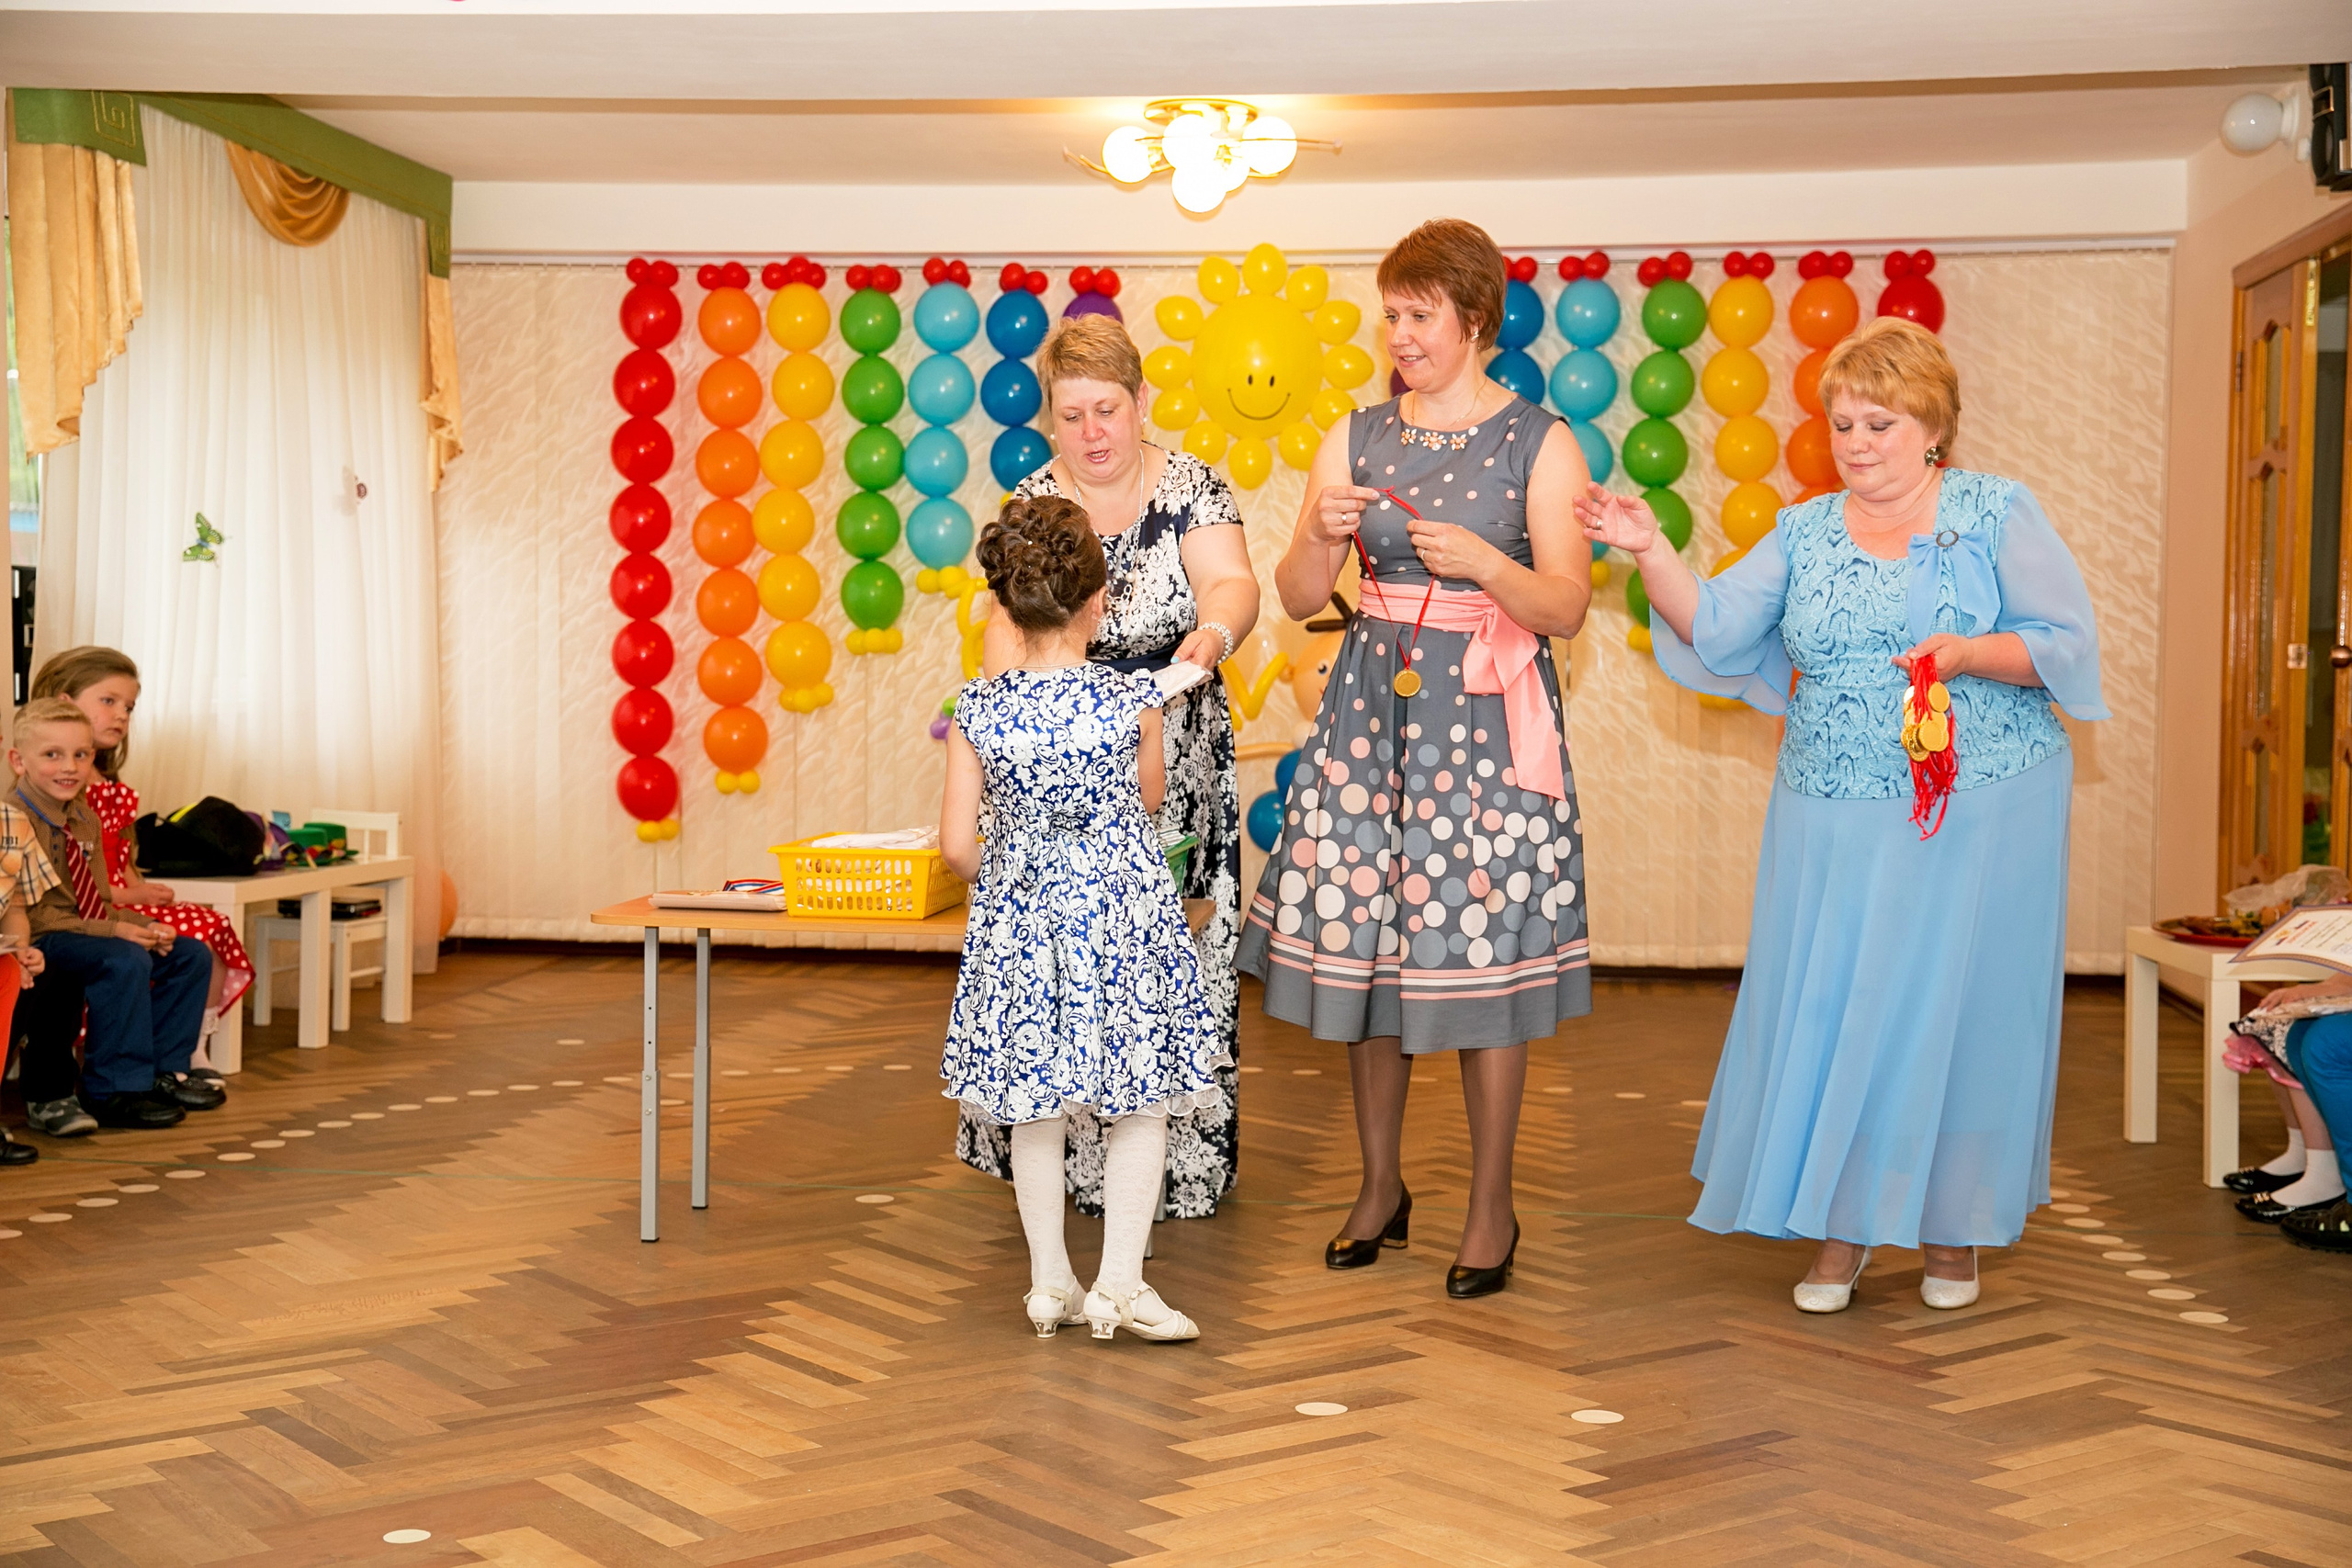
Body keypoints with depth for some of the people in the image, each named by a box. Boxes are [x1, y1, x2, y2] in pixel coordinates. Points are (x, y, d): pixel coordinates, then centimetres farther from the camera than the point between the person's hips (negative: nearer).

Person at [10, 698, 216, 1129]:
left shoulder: (85, 819, 13)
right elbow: (30, 915, -20)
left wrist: (144, 926, -3)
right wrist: (112, 931, -24)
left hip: (84, 931, 9)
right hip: (38, 945, -9)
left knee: (190, 956, 3)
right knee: (126, 961, -32)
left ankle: (164, 1069, 13)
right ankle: (114, 1092, -21)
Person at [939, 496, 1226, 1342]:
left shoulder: (978, 711, -7)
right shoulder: (1132, 701, -11)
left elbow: (957, 843, -6)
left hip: (1019, 921, 3)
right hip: (1123, 915, -2)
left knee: (1034, 1108, 13)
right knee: (1140, 1105, 9)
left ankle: (1050, 1284, 21)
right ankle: (1120, 1285, 10)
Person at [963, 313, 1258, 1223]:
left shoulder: (1191, 489, -1)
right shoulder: (1032, 502, 3)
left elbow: (1233, 581, -16)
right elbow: (1010, 619, -7)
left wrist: (1215, 629, -40)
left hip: (1175, 764, -1)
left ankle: (1180, 1160, 11)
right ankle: (1070, 1151, 14)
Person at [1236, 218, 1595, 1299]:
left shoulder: (1540, 444, -1)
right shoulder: (1356, 439, 8)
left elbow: (1566, 607, -7)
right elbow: (1299, 598, 6)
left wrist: (1485, 561, -24)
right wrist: (1321, 534, -14)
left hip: (1488, 718, -3)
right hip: (1372, 708, 3)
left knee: (1483, 955, -3)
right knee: (1362, 944, 5)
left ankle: (1492, 1208, 12)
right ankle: (1381, 1187, 22)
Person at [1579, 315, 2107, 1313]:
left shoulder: (1999, 515, 1)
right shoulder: (1804, 533, 10)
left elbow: (2068, 642, -3)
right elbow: (1714, 629, 0)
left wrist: (1971, 653, -19)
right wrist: (1650, 553, -13)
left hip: (1979, 817, -3)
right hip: (1836, 821, 3)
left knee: (1954, 1011, 2)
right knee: (1828, 1010, 1)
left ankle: (1953, 1226, 20)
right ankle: (1841, 1228, 16)